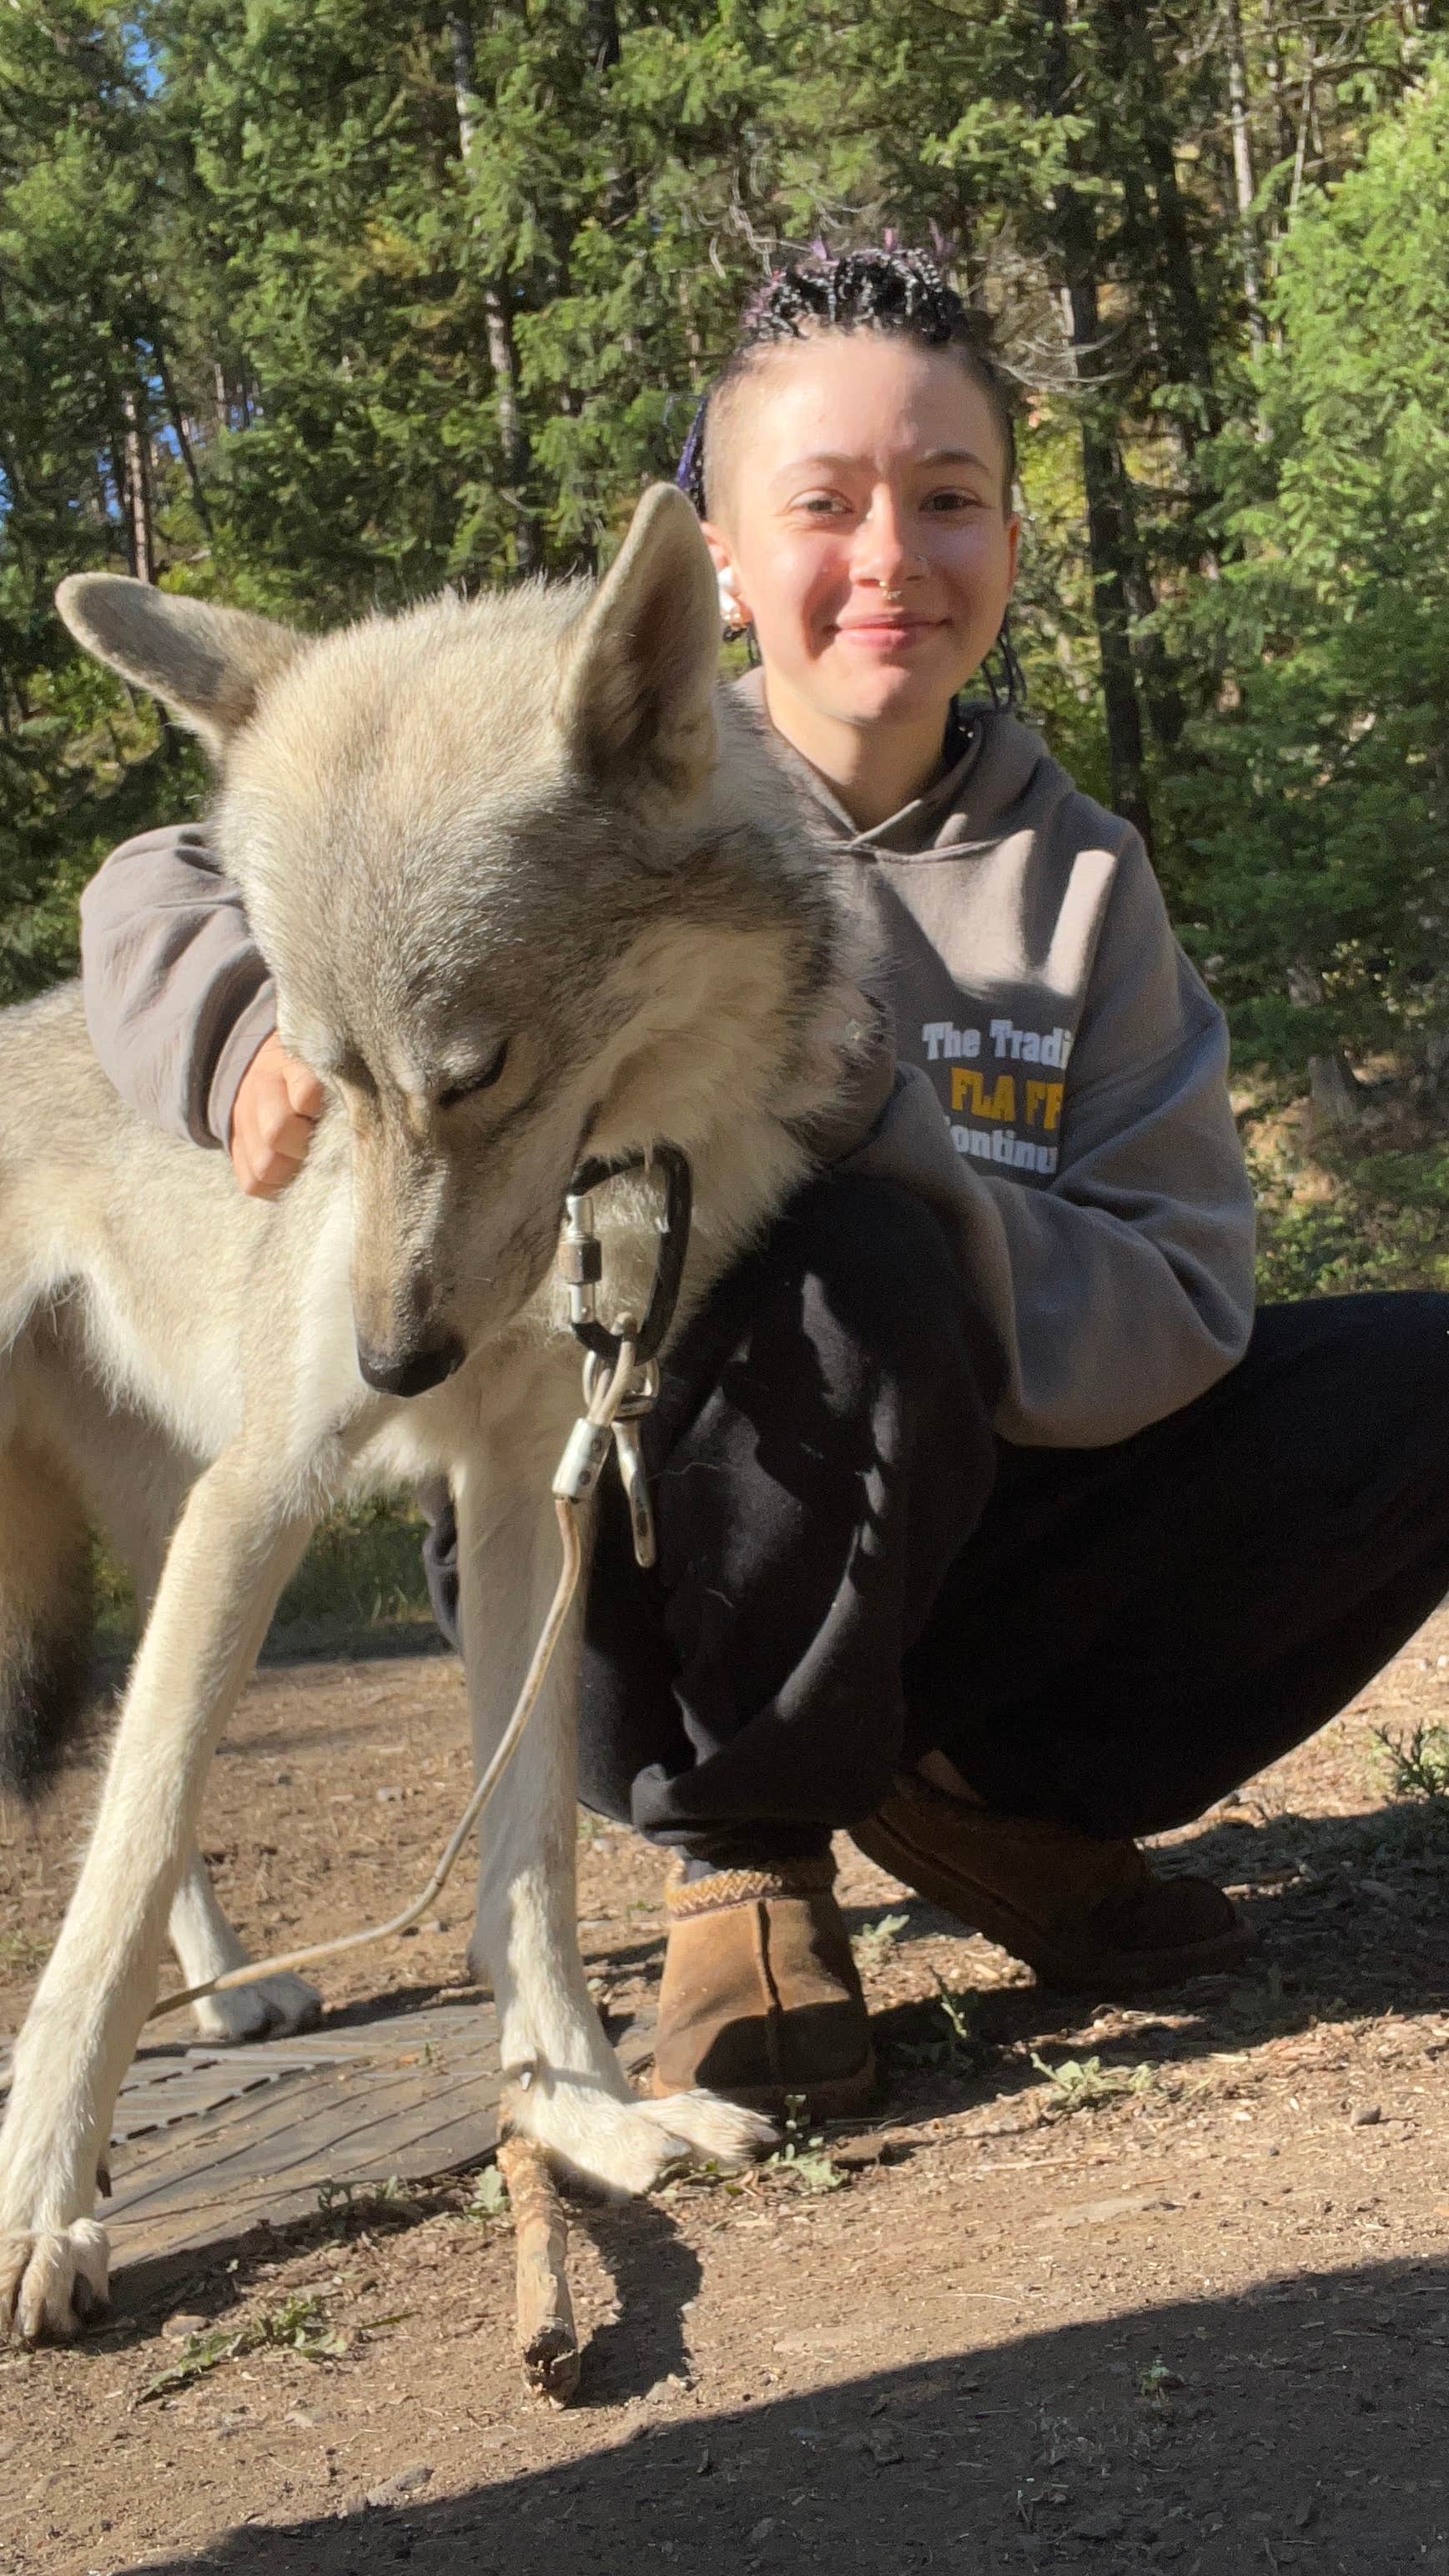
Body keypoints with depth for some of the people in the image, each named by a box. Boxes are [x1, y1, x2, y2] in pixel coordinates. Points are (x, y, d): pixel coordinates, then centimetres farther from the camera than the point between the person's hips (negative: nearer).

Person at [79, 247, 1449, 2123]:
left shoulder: (1080, 877, 0)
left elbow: (1180, 1310, -11)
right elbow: (166, 890, -3)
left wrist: (866, 1149, -29)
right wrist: (263, 1034, -28)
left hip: (947, 1532, 4)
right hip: (601, 1540, -3)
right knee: (860, 1271, -35)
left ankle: (993, 1788, 6)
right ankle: (739, 1844, -8)